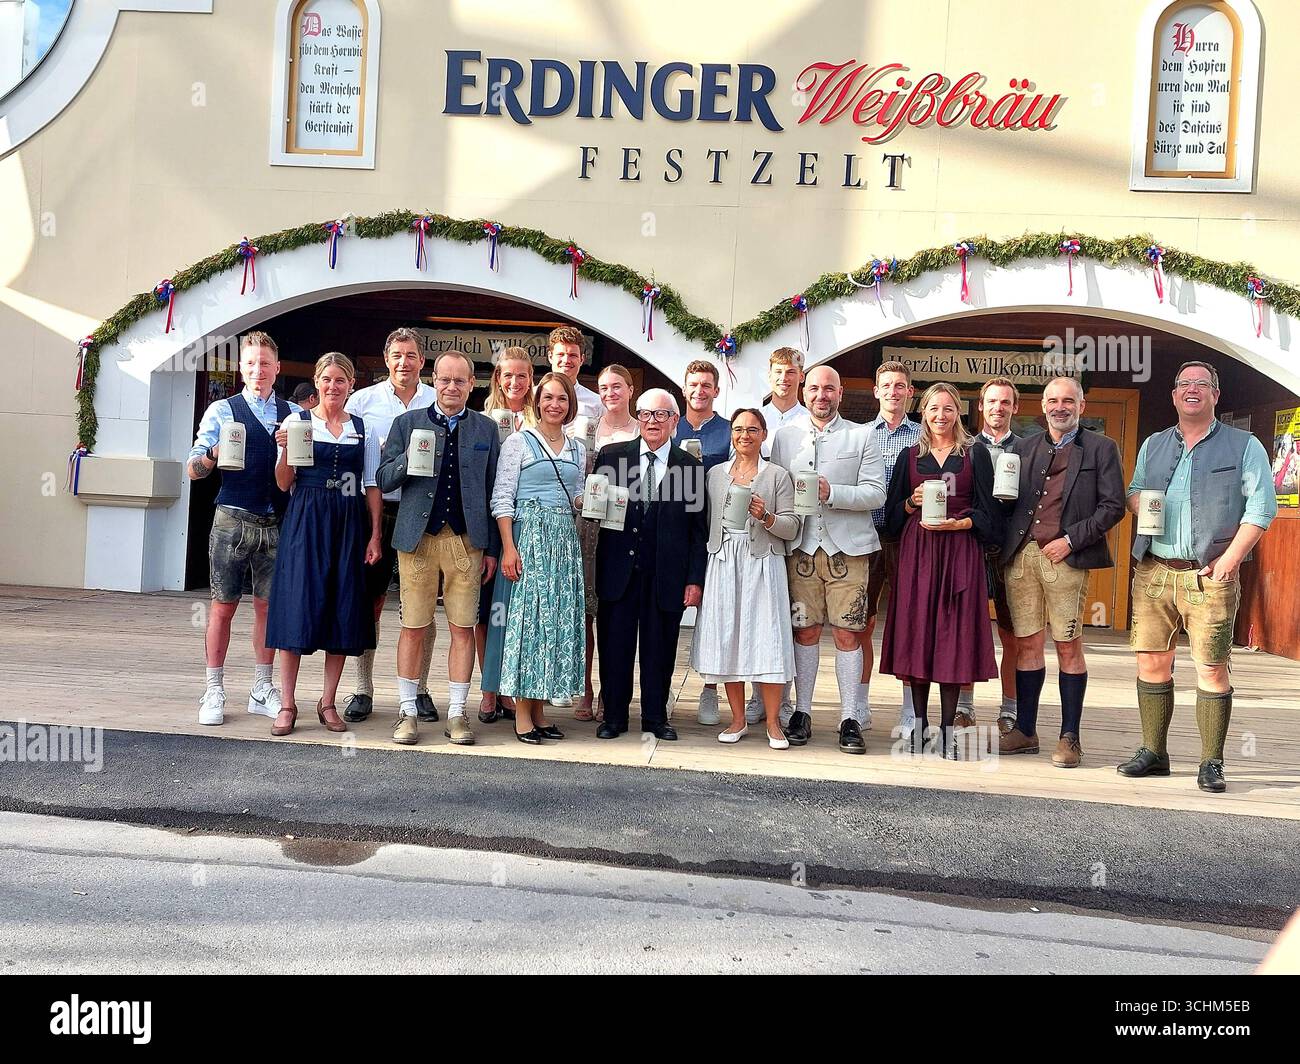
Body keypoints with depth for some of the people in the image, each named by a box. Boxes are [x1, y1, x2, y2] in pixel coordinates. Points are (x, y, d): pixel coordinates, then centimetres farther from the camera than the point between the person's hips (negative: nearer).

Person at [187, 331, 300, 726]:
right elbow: (193, 469, 0)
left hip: (278, 524, 2)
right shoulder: (222, 411, 4)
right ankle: (214, 692, 11)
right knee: (223, 605, 2)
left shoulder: (296, 415, 11)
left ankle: (262, 690, 17)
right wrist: (215, 453, -22)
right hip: (233, 520, -2)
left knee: (268, 606, 7)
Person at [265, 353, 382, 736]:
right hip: (306, 520, -2)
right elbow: (284, 484, 4)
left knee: (343, 610, 3)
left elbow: (372, 485, 9)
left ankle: (328, 703, 14)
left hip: (349, 523, 2)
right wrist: (286, 450, -13)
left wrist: (375, 534, 1)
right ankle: (288, 704, 4)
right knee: (298, 606, -4)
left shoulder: (365, 429, 10)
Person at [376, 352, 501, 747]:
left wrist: (492, 548, 4)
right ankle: (408, 712, 14)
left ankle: (456, 714, 12)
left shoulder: (486, 429, 10)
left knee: (463, 628, 2)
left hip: (467, 541, 1)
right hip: (418, 538, 0)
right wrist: (409, 458, -14)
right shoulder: (407, 423, 9)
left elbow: (493, 492, 9)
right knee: (414, 628, 2)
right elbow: (383, 480, 6)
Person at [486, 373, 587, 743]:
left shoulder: (577, 448, 15)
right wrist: (508, 547, -15)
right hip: (528, 535, -5)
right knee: (525, 616, -6)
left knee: (557, 620, 5)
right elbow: (502, 498, -6)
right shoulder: (519, 442, -1)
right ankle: (522, 714, 1)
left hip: (564, 539, 5)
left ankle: (539, 710, 14)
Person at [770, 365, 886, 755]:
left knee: (847, 634, -2)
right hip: (802, 546, 2)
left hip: (847, 547, -1)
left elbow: (876, 492, -4)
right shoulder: (785, 436, 13)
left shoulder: (862, 437, 6)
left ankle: (850, 719, 5)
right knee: (805, 631, 5)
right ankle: (801, 712, 15)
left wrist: (831, 492, -16)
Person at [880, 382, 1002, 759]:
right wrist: (913, 502, -6)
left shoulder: (975, 455, 7)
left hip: (960, 550, -2)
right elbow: (893, 512, 12)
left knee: (952, 634, -4)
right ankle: (919, 723, 8)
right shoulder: (909, 457, 13)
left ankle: (948, 729, 2)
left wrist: (957, 523, -11)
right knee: (916, 632, 0)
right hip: (916, 552, 2)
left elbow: (987, 512, 4)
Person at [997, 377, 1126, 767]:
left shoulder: (1101, 448, 7)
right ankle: (1025, 731, 16)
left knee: (1068, 647, -1)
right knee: (1027, 644, 7)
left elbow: (1113, 506, 0)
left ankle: (1069, 738, 9)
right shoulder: (1023, 448, 18)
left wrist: (1070, 540, -9)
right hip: (1020, 556, 3)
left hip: (1066, 557, -3)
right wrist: (1006, 545, 1)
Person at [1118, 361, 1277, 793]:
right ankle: (1154, 752, 15)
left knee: (1212, 668, -4)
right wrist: (1138, 499, 0)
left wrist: (1229, 560, -12)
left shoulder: (1244, 446, 5)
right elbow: (1133, 491, 26)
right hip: (1153, 571, 4)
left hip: (1209, 576, -4)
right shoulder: (1153, 445, 17)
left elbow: (1262, 505, -2)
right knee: (1151, 662, 4)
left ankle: (1211, 764, 3)